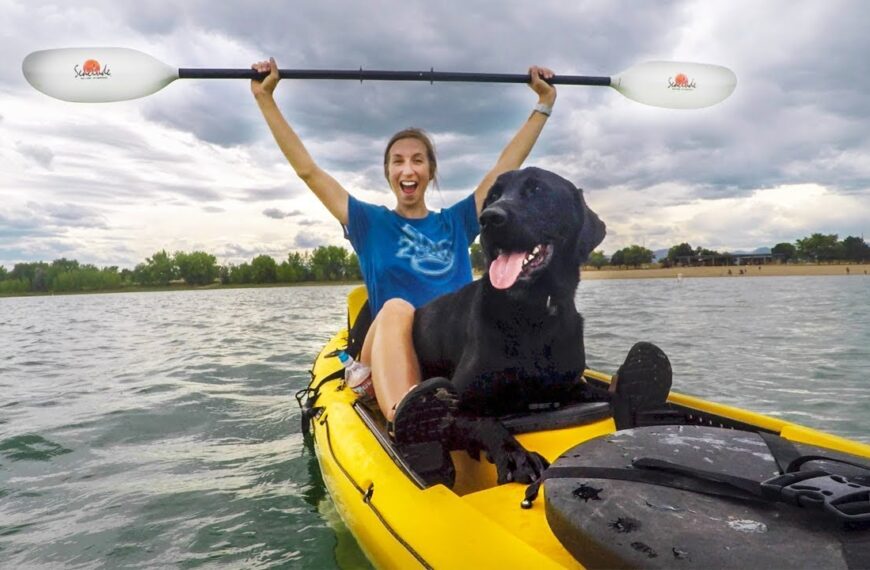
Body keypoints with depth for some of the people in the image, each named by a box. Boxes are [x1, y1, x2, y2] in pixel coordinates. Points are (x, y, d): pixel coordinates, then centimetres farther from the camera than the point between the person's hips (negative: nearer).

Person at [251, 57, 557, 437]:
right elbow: (307, 170, 11)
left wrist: (545, 102, 23)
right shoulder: (370, 223, 16)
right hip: (389, 359, -2)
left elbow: (505, 167, 21)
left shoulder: (455, 223, 21)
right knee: (395, 308, -35)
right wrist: (265, 98, 10)